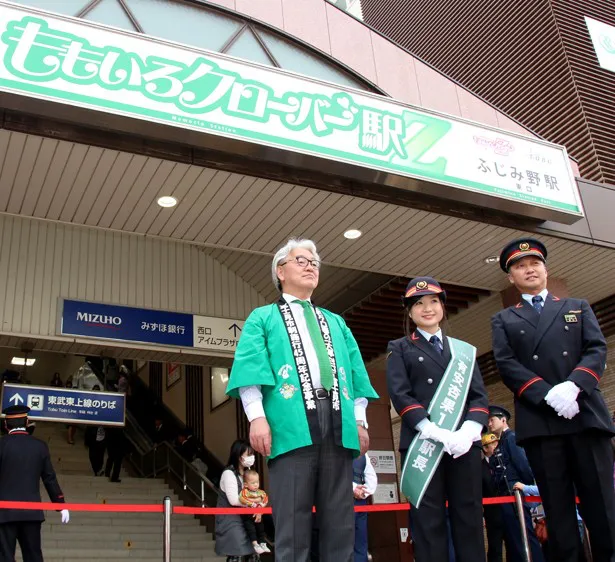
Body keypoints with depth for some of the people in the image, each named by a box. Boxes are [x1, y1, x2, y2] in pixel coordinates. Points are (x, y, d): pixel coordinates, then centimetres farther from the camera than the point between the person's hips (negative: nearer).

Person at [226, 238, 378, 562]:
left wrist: (359, 420, 9)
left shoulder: (335, 323, 29)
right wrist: (257, 416, -12)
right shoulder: (263, 318, 16)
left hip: (337, 423, 4)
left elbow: (355, 372, 21)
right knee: (292, 523, -5)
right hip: (291, 424, -4)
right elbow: (249, 366, 1)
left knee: (340, 523, 3)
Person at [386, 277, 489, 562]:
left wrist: (468, 431, -9)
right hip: (422, 444, -3)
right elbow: (399, 395, -2)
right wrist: (437, 432, -15)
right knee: (429, 523, -4)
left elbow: (479, 395, 11)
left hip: (465, 442, 3)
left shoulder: (464, 350, 21)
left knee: (469, 520, 2)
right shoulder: (399, 349, 11)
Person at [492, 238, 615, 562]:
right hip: (540, 422, 0)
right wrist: (548, 394, -13)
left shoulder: (579, 308, 21)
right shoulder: (504, 320, 17)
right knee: (558, 512, 0)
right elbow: (507, 365, 3)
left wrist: (573, 385, -13)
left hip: (587, 414, 1)